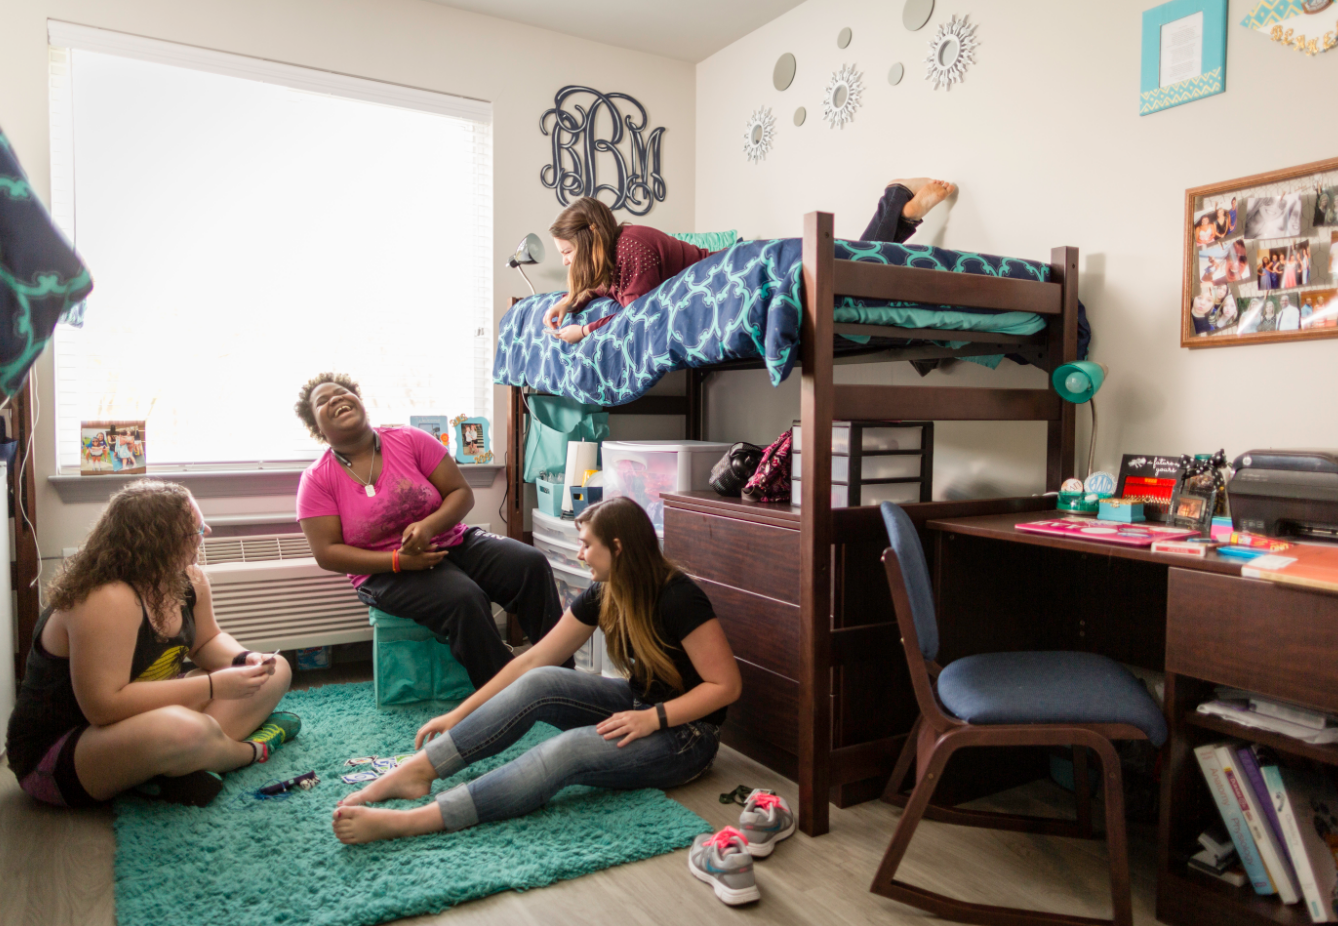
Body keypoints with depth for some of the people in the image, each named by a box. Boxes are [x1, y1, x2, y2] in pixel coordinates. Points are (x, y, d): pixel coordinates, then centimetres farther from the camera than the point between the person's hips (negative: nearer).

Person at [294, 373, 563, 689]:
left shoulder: (410, 440, -1)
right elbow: (327, 553, -8)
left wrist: (428, 526, -23)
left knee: (531, 564, -22)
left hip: (454, 542, 3)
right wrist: (398, 560, -20)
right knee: (464, 599, -34)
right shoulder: (317, 479, -4)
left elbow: (462, 493, -2)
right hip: (387, 572, -3)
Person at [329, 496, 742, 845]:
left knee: (568, 749, -31)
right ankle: (417, 771, -16)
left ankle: (407, 821, -37)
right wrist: (459, 715, 1)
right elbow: (532, 661, 2)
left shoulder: (679, 599, -22)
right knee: (540, 683, -17)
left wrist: (654, 718, -27)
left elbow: (726, 685, -18)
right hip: (636, 703, 7)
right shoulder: (601, 596, -1)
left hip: (685, 734, -7)